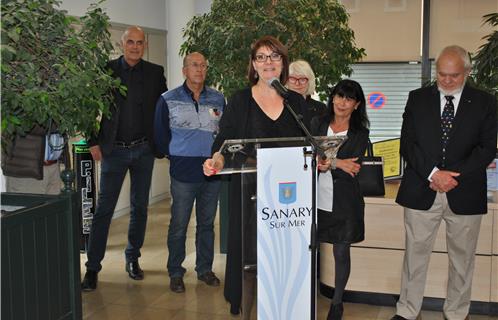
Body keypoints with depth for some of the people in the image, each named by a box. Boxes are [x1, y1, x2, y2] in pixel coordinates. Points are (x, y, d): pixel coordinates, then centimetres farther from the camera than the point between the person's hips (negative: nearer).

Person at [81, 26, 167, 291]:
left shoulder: (155, 73, 4)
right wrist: (93, 142, -4)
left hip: (144, 150, 2)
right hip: (114, 149, -2)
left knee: (139, 207, 10)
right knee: (104, 208, -2)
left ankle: (132, 258, 25)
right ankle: (92, 267, 4)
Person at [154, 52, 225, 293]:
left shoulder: (218, 99, 6)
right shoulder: (168, 100, -1)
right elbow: (160, 135, 4)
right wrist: (175, 156, 4)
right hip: (184, 173, -3)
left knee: (207, 223, 13)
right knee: (179, 225, 2)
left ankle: (205, 268, 26)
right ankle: (175, 273, 15)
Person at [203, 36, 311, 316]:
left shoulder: (297, 102, 10)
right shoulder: (240, 101, 4)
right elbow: (225, 143, 1)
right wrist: (217, 161, -19)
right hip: (250, 192, -2)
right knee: (248, 249, 0)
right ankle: (244, 306, 16)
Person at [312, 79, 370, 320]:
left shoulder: (360, 133, 1)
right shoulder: (317, 124, 6)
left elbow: (352, 168, -7)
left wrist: (329, 164, -21)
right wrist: (337, 163, -16)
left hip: (343, 202, -1)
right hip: (316, 198, 1)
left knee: (341, 253, 9)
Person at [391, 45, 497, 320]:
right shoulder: (418, 98, 5)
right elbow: (407, 144, -1)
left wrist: (454, 175, -14)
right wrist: (433, 173, -14)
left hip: (464, 194, 0)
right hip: (421, 191, 0)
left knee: (462, 258, 10)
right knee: (415, 253, 6)